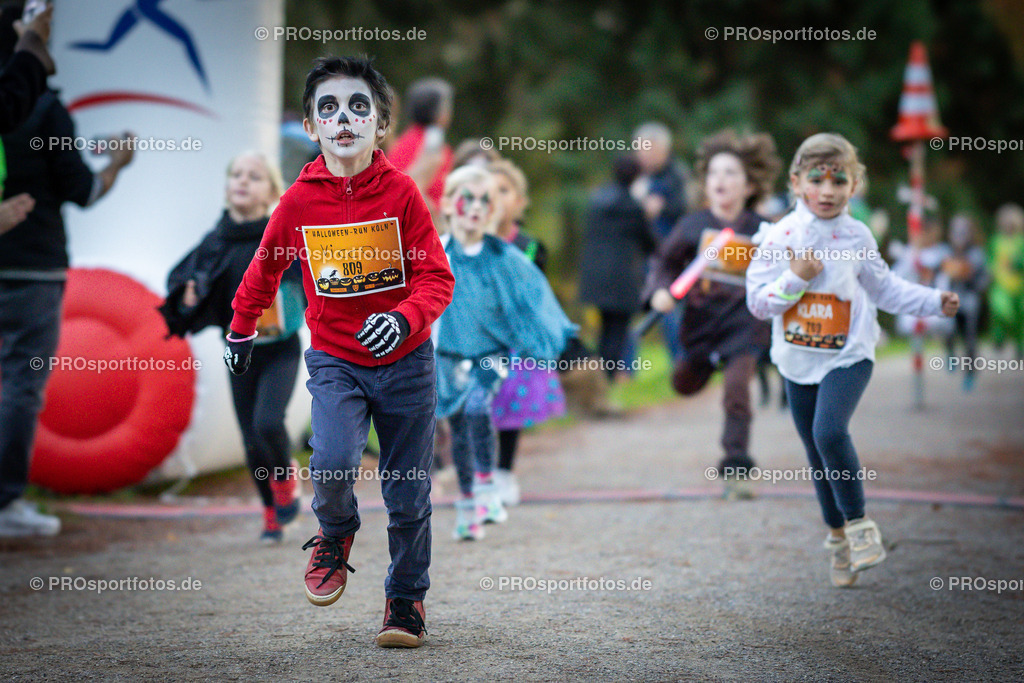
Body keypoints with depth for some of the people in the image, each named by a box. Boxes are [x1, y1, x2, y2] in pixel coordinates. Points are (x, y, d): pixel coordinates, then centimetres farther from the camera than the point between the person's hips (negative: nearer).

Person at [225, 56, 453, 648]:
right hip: (334, 360, 0)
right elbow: (266, 267, 13)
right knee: (332, 463, -22)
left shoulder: (401, 192, -8)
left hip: (405, 359, 0)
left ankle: (407, 600, 24)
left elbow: (437, 277, -8)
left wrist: (404, 319, -27)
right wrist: (242, 329, 23)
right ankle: (335, 534, 12)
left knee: (408, 493, 5)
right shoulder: (299, 200, -5)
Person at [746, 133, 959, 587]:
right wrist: (796, 278, -19)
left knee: (830, 431, -25)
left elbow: (885, 289, 12)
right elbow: (757, 302, -6)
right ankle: (837, 535, 29)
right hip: (798, 361, 2)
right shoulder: (778, 237, -5)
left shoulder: (858, 238, -1)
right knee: (816, 450, 10)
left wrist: (934, 302, 4)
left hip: (848, 357, -2)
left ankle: (858, 522, -7)